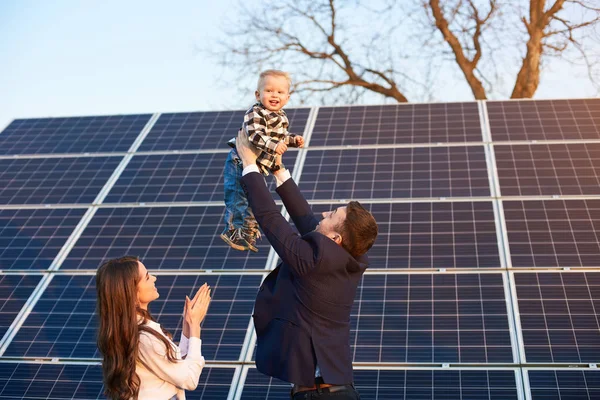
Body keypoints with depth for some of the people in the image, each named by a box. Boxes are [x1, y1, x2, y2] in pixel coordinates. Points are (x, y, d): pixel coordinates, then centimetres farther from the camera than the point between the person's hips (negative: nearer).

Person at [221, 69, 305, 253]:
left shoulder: (281, 117, 7)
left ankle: (250, 231, 35)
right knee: (239, 197, -6)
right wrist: (273, 146, -45)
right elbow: (255, 135, -36)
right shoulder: (255, 114, -22)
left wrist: (294, 139, 8)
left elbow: (281, 136, 23)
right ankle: (233, 232, 6)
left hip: (259, 166, 9)